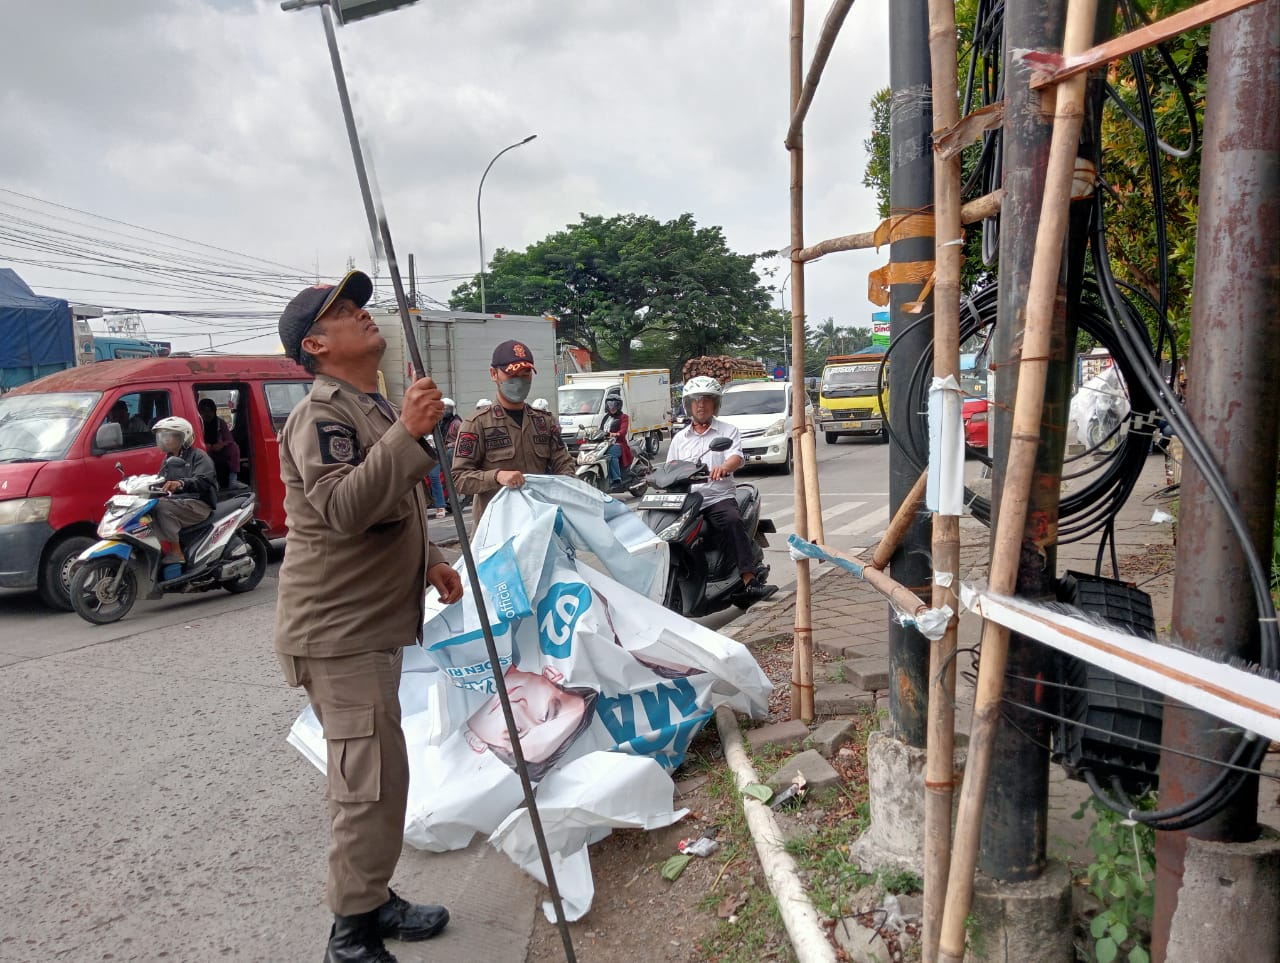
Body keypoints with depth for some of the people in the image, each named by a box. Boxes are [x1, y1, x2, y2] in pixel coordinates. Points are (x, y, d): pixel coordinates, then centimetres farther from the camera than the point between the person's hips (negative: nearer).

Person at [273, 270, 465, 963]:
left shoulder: (375, 408, 17)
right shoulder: (321, 416, -16)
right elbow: (345, 508, -33)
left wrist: (429, 561, 12)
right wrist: (408, 433, -38)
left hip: (376, 624, 10)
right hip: (337, 633, -10)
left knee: (374, 774, 19)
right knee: (372, 778, -7)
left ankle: (373, 900, 34)